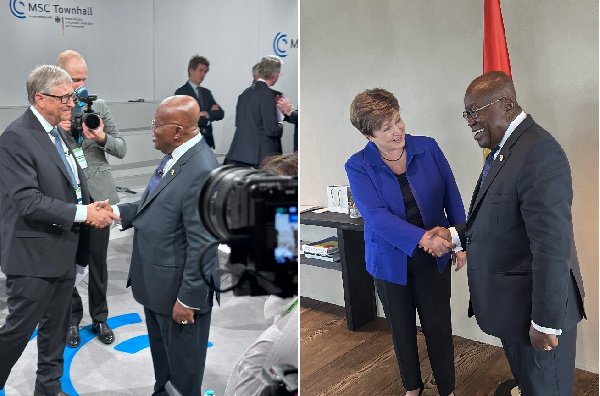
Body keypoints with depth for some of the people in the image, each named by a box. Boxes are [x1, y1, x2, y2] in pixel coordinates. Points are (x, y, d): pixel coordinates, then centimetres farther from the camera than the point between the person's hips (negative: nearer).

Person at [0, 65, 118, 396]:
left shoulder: (57, 131, 9)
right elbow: (27, 201, -24)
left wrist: (94, 207, -3)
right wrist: (82, 213, -25)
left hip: (64, 250, 8)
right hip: (34, 255, -8)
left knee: (56, 327, 20)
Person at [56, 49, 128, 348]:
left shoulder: (99, 107, 3)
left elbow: (121, 149, 4)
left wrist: (103, 138, -17)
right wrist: (56, 130, -17)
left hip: (97, 196, 1)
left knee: (98, 262, 12)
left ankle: (99, 318, 29)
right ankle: (73, 318, 31)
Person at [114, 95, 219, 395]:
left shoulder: (201, 171, -29)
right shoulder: (176, 155, 0)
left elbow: (203, 245, -27)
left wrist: (188, 299, -21)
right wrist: (118, 211, 0)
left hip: (178, 287, -9)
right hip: (155, 281, 9)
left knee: (182, 362, 15)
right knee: (160, 350, 29)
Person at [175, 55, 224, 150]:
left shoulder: (206, 92, 17)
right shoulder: (181, 92, -3)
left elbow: (220, 113, 7)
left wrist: (207, 114, -12)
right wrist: (208, 119, -2)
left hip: (207, 141, 6)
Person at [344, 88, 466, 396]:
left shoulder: (428, 148, -7)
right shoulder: (358, 166, -13)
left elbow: (452, 197, 1)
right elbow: (375, 215, -25)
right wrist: (423, 238, -33)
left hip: (433, 258, 1)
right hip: (391, 261, 0)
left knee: (438, 325, 10)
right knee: (401, 328, 18)